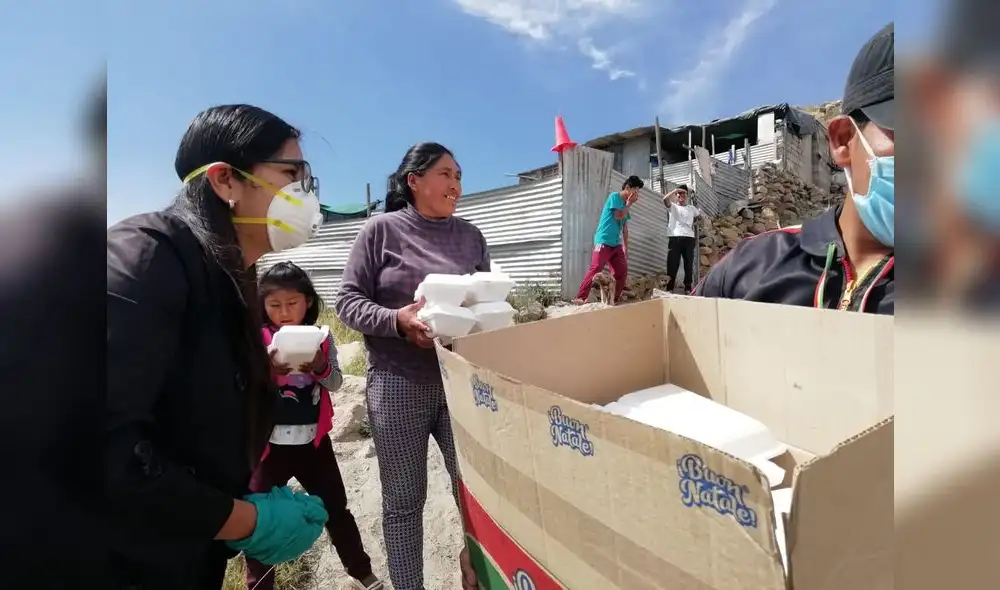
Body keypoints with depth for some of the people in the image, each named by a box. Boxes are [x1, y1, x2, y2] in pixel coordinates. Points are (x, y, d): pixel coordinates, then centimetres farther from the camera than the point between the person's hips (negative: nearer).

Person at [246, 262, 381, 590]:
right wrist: (265, 372, -31)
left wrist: (320, 367, -24)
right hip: (270, 443, -1)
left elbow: (336, 382, -5)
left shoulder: (321, 338, -2)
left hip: (314, 440, 2)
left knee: (336, 508, 15)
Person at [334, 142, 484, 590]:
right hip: (399, 384, -3)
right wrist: (397, 320, -22)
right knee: (404, 498, 11)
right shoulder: (381, 230, -2)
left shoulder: (470, 236, 9)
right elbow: (348, 301, -5)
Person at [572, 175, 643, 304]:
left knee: (622, 271, 2)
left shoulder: (625, 204, 19)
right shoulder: (614, 196, -4)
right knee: (595, 269, -15)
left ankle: (614, 299, 12)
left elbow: (624, 228, 19)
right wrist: (629, 204, -2)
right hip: (603, 242, -8)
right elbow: (619, 216, -15)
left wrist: (626, 248, 14)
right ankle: (580, 298, -14)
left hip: (616, 244, 8)